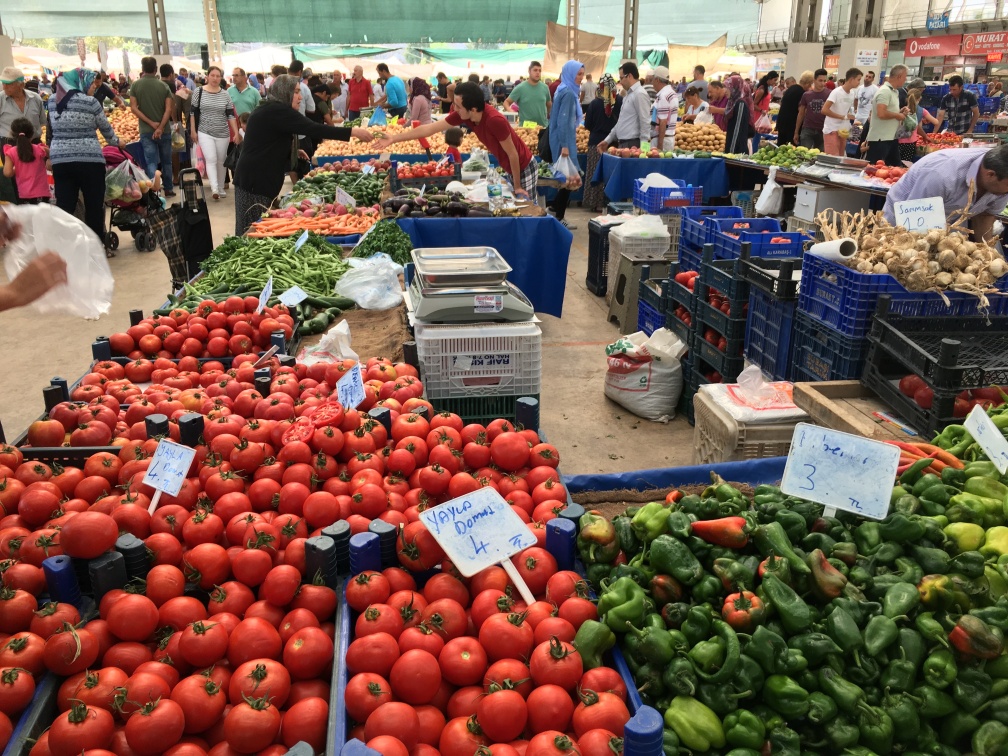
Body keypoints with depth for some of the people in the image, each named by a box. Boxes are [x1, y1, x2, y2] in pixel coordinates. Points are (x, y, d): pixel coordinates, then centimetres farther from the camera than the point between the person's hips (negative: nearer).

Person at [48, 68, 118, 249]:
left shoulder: (53, 101, 8)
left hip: (59, 160, 5)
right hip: (89, 160, -5)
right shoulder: (89, 102, -7)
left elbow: (55, 128, 15)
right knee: (94, 206, 8)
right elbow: (106, 128, 5)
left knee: (64, 206, 5)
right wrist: (116, 142, 24)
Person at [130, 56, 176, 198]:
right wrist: (160, 127, -14)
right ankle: (168, 189, 21)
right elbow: (169, 109, -11)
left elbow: (134, 108, -7)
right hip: (164, 130, 1)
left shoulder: (136, 85, -2)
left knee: (151, 162, -2)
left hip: (146, 131, -1)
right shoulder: (163, 86, -2)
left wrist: (151, 123, -8)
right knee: (166, 161, 14)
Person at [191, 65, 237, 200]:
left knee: (221, 161, 10)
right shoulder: (199, 92, -2)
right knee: (211, 160, -15)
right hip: (205, 133, -2)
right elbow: (194, 113, 1)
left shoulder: (225, 94, 2)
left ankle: (220, 188, 23)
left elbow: (231, 115, 2)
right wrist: (193, 131, -2)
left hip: (223, 133, 2)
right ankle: (215, 189, -23)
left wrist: (236, 133, -4)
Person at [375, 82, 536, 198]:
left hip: (523, 167, -7)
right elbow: (430, 128, -8)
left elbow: (513, 154, -26)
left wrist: (518, 186, -17)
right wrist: (394, 138, -7)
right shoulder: (462, 114, -14)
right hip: (508, 167, 7)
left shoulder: (495, 120, -35)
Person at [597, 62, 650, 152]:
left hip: (632, 145, -9)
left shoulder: (640, 94, -12)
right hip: (622, 144, 9)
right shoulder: (628, 95, 17)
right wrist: (607, 140, 21)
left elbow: (645, 124, -17)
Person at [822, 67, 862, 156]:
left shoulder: (853, 93, 8)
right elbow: (824, 110, -22)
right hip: (831, 131, -8)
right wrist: (843, 117, -18)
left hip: (843, 131, 8)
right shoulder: (836, 92, -15)